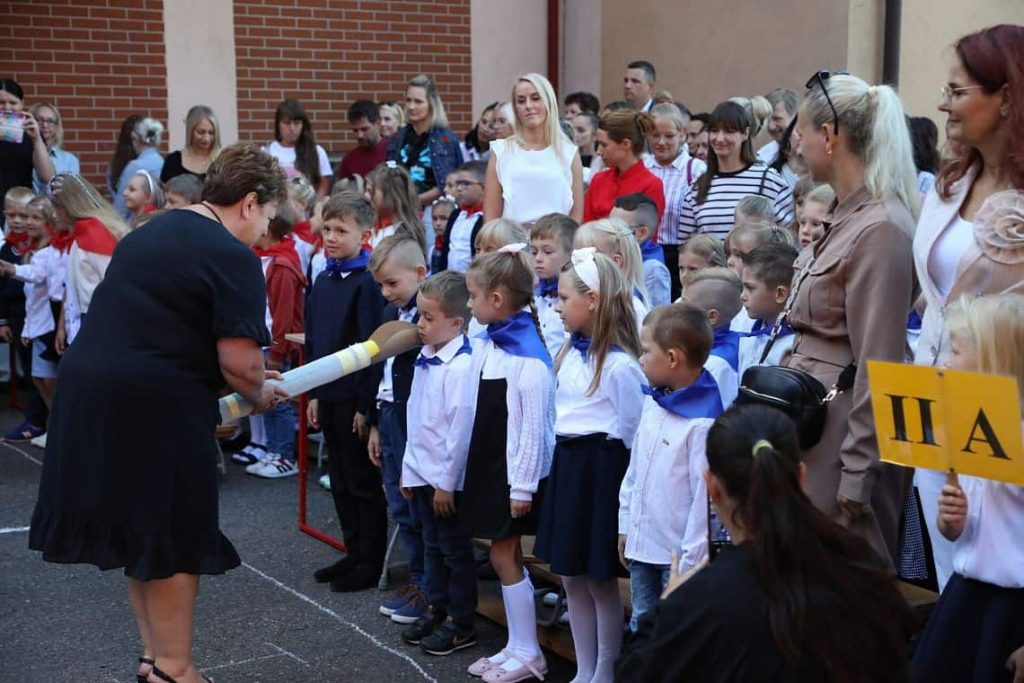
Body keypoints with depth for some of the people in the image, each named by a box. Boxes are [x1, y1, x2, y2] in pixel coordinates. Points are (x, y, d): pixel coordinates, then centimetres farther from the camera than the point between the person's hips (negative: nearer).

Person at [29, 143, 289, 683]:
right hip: (156, 402, -8)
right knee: (175, 541, 6)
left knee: (139, 529, 19)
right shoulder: (234, 259, -10)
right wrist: (260, 395, 7)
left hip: (89, 382, 9)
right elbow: (239, 360, -15)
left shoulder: (153, 230, 17)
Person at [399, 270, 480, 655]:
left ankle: (461, 624, 16)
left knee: (455, 550, 5)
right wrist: (410, 468, 15)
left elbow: (460, 426, -21)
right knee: (433, 546, 19)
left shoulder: (461, 365, -21)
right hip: (422, 472, 8)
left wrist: (447, 481, -17)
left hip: (447, 478, -8)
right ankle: (437, 610, 31)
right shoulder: (425, 360, 7)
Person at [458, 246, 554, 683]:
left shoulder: (527, 354, -20)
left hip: (515, 471, -8)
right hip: (488, 465, 8)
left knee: (504, 555, -1)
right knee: (505, 555, 14)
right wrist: (468, 467, 14)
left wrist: (523, 485, -17)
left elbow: (534, 426, -19)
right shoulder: (488, 344, 5)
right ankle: (516, 647, 24)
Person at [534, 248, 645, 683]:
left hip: (602, 468, -9)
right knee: (572, 577, 15)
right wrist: (566, 464, 14)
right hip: (568, 463, 9)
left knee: (601, 580, 4)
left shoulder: (619, 365, -18)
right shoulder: (570, 354, 8)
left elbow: (633, 434, -13)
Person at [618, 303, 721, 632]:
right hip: (641, 544, 8)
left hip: (677, 554, -8)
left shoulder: (702, 423, -22)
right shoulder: (652, 403, 4)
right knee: (641, 625, 21)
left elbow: (705, 496, -20)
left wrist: (690, 561, -16)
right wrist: (626, 525, 15)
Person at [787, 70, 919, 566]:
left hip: (843, 426, -9)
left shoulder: (879, 228, -20)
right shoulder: (848, 214, 9)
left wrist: (856, 475, -18)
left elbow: (877, 366, -20)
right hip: (809, 418, 9)